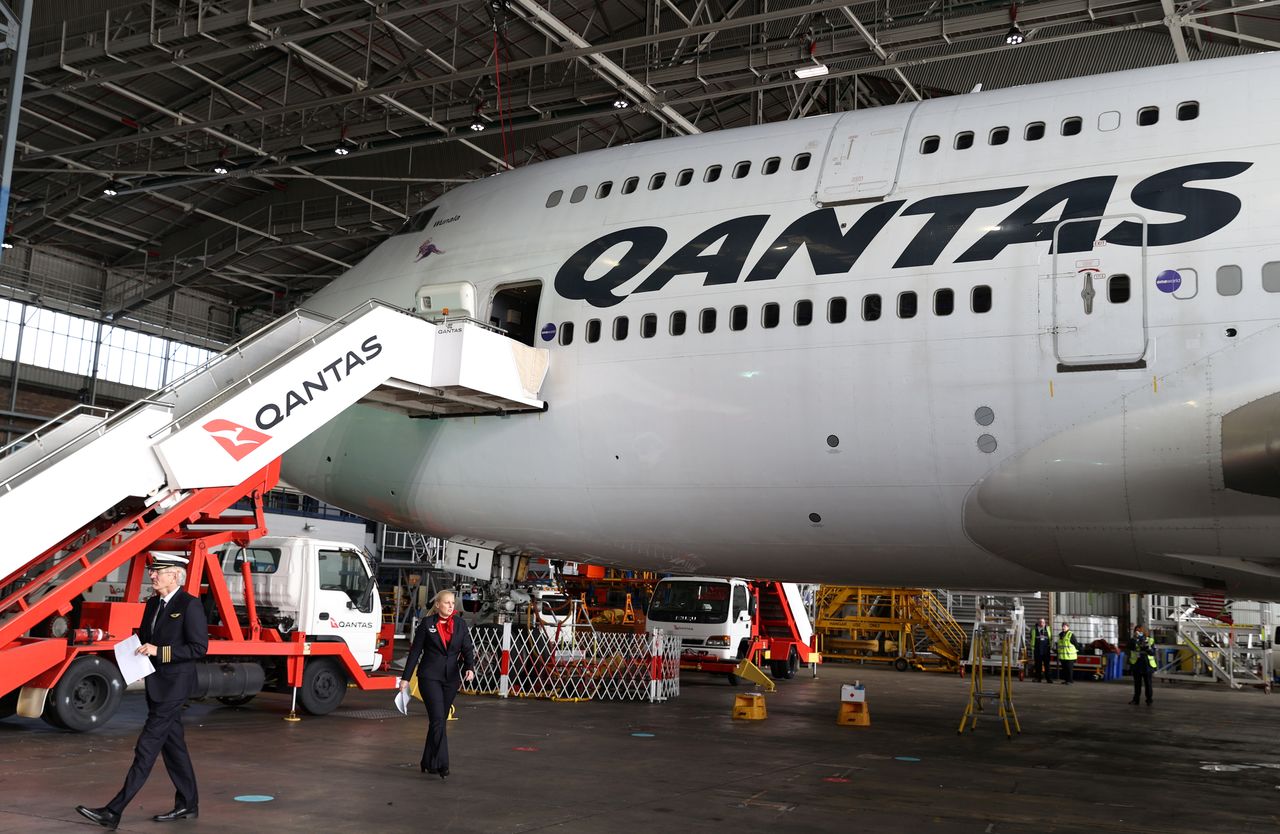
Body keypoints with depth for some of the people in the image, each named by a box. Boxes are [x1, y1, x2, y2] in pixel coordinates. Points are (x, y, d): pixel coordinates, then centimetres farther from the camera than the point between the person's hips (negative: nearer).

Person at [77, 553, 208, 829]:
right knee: (172, 743, 13)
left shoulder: (190, 605, -14)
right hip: (156, 683, 9)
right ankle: (187, 804, 22)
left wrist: (159, 651, -22)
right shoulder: (152, 604, 12)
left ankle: (113, 811, -7)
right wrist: (137, 653, 0)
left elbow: (199, 647, -17)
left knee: (147, 747, -7)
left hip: (174, 685, -9)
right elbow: (144, 639, 23)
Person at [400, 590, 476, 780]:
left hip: (451, 679, 4)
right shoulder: (427, 623, -2)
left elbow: (467, 649, 2)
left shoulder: (460, 624, 7)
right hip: (429, 677, -4)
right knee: (438, 719, -13)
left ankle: (428, 763, 21)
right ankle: (441, 764, -15)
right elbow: (415, 651, 0)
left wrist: (470, 668, -18)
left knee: (439, 720, 9)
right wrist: (406, 678, -1)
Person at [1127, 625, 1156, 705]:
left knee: (1148, 684, 2)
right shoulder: (1133, 641, 2)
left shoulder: (1150, 640, 2)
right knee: (1137, 684, 10)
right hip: (1137, 666, 1)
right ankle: (1136, 699, 18)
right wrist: (1135, 639, -34)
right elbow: (1131, 647, -21)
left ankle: (1149, 700, 9)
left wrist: (1148, 647, -24)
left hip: (1147, 666, -1)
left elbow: (1153, 653, -5)